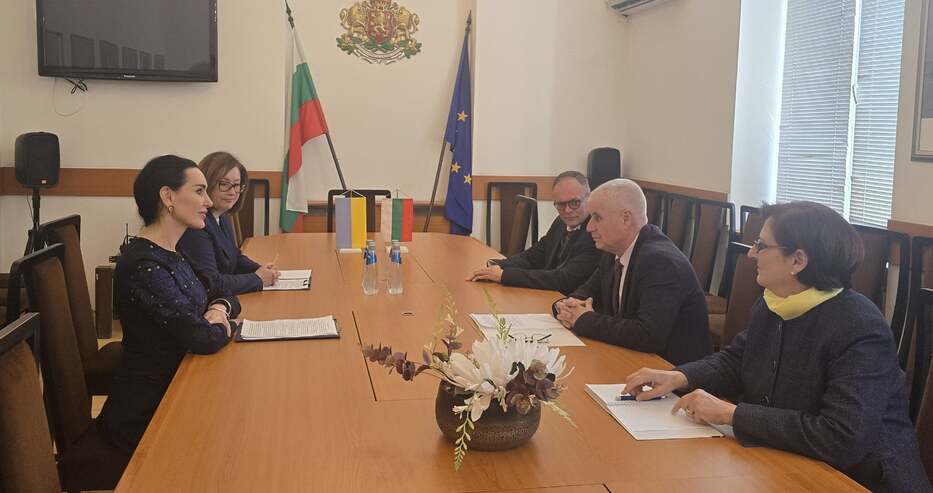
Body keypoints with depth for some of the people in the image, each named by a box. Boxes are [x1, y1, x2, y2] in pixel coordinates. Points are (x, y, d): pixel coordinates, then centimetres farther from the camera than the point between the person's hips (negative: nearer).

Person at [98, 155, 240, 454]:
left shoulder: (168, 254, 7)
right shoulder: (144, 266, -22)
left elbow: (220, 293, 16)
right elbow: (203, 339, -27)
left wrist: (220, 307, -6)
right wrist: (219, 325, -5)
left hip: (173, 390, 8)